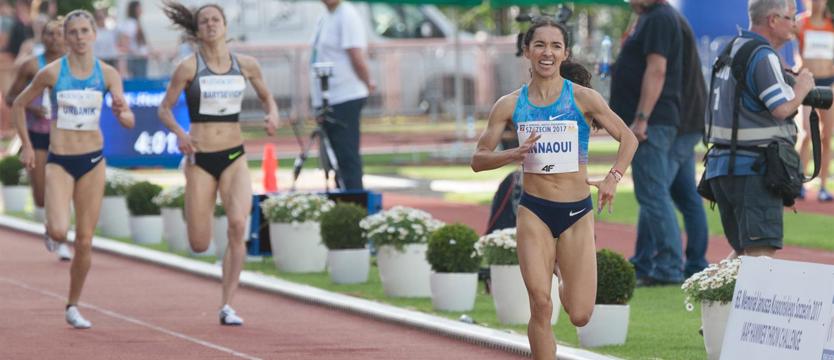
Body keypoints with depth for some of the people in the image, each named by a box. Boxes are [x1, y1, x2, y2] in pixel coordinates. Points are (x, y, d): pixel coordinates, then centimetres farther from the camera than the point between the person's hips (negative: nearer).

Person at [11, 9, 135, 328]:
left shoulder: (107, 74, -2)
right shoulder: (52, 73, -6)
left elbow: (129, 121, -4)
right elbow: (19, 105, 7)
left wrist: (121, 113, -26)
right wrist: (26, 146, 2)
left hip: (93, 160, 2)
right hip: (59, 161, -2)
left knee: (85, 241, 4)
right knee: (59, 231, -22)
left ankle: (73, 307, 20)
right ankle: (51, 231, 17)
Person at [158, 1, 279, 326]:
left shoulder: (246, 65, 3)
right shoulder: (189, 67, -5)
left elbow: (266, 96, 18)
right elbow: (164, 109, 1)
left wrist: (272, 114, -3)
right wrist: (179, 133, -18)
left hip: (234, 158, 2)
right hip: (200, 159, -1)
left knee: (238, 224, -22)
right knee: (199, 245, -3)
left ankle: (227, 306, -12)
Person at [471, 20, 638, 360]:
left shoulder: (583, 99, -4)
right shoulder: (510, 105, 1)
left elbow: (628, 138, 5)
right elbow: (479, 160, 4)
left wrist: (613, 178, -9)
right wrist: (514, 154, -15)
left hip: (577, 214, 0)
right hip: (534, 211, 0)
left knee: (579, 316, -1)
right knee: (540, 306, -12)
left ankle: (568, 285, 35)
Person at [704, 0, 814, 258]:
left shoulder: (731, 50, 17)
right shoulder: (763, 56, -13)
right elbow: (782, 108, -20)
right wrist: (803, 86, -1)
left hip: (720, 163, 9)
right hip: (753, 168, -9)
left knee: (743, 251, 18)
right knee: (762, 251, -14)